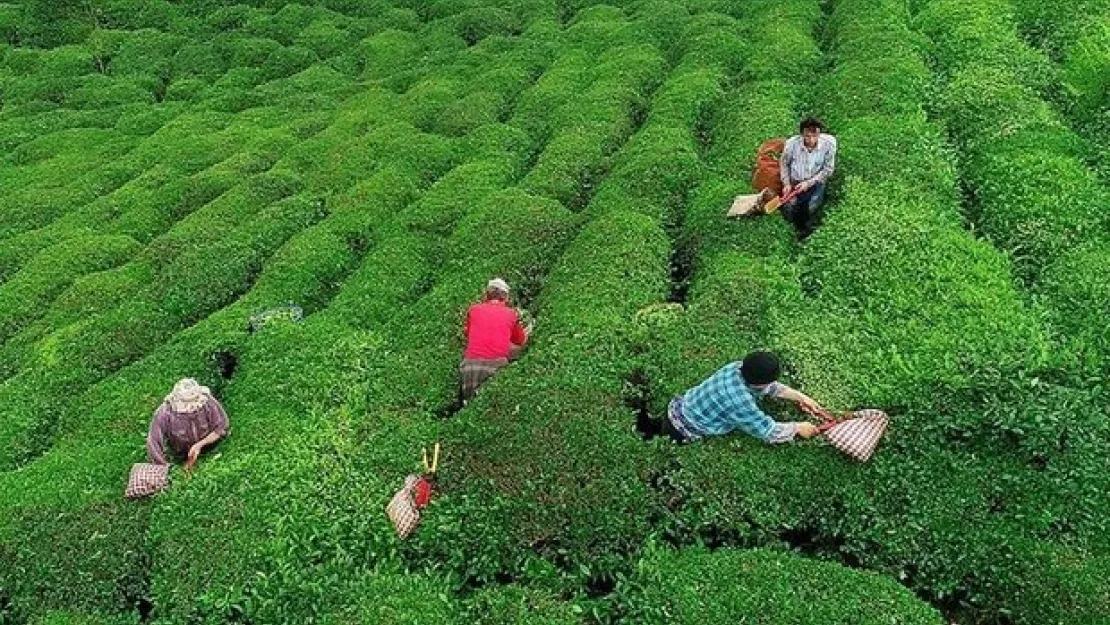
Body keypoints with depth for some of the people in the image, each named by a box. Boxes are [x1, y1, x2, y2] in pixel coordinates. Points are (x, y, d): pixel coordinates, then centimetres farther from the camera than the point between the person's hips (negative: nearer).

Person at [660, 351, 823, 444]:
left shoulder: (739, 368, -13)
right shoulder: (739, 401, -36)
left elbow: (771, 387, 6)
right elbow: (770, 432, -25)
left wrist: (800, 397, 3)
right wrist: (798, 427, -11)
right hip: (682, 433, -8)